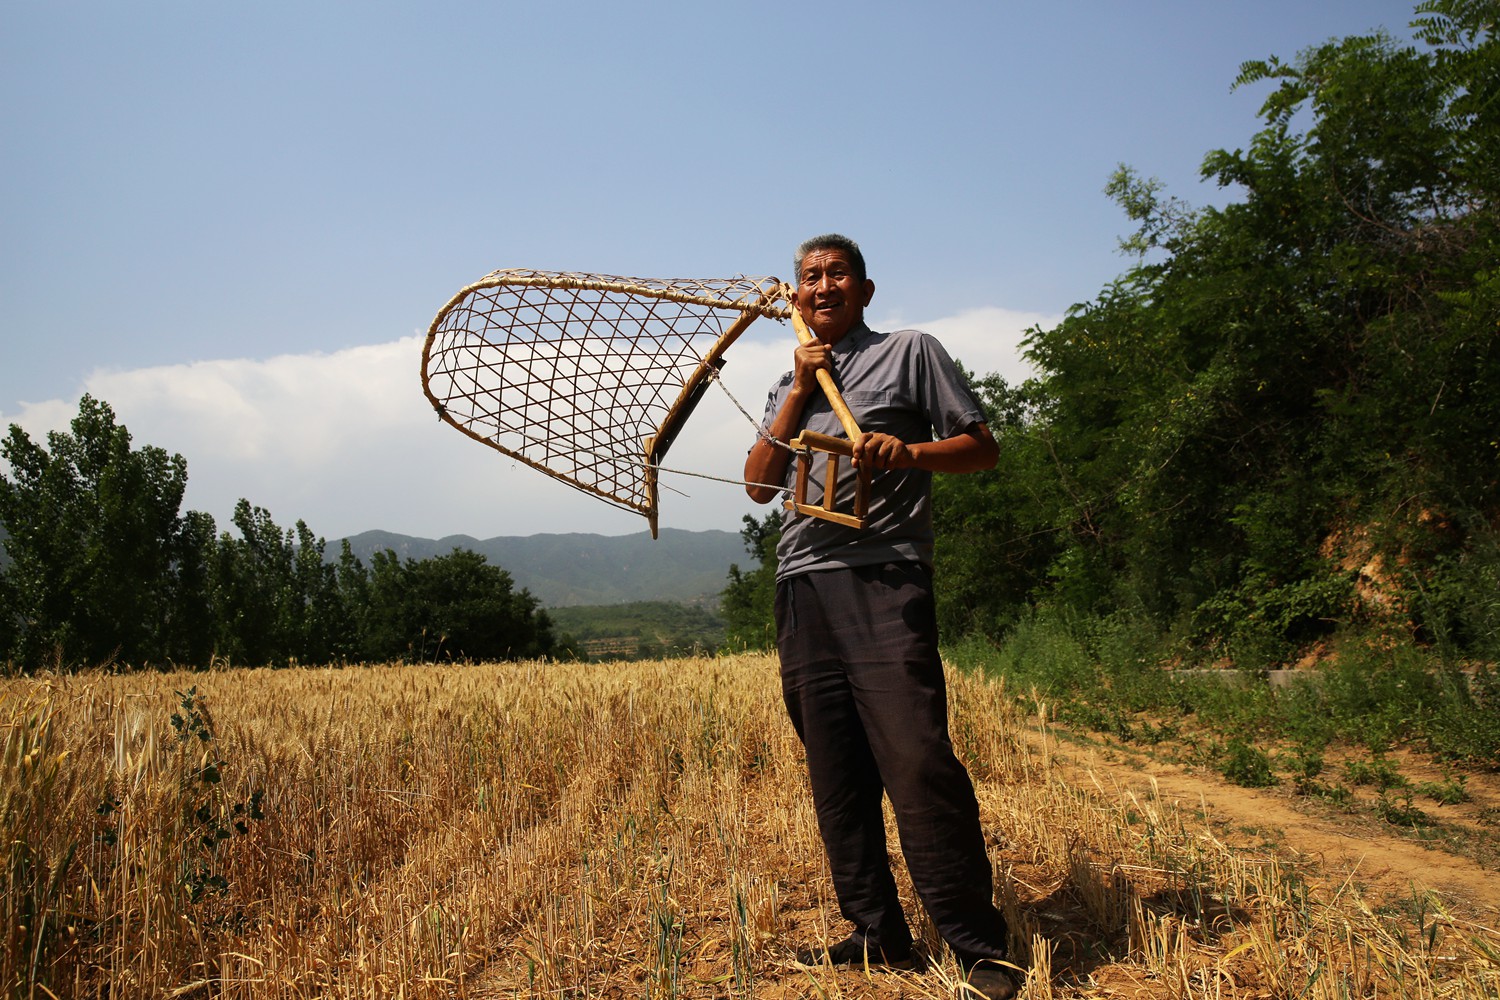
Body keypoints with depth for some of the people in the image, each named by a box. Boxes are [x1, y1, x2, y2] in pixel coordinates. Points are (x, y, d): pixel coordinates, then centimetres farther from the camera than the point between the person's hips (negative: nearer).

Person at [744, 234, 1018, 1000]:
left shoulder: (910, 352, 9)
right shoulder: (788, 386, 24)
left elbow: (983, 448, 5)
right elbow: (759, 485, 11)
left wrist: (910, 451, -13)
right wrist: (799, 392, 3)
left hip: (883, 576, -5)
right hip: (802, 585, 6)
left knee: (918, 764, -15)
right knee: (837, 777, 5)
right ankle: (878, 935, 16)